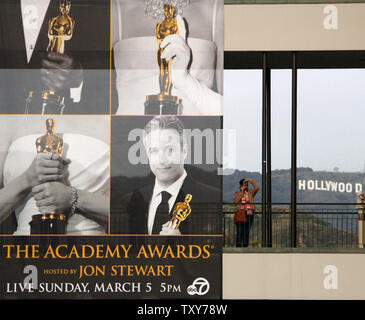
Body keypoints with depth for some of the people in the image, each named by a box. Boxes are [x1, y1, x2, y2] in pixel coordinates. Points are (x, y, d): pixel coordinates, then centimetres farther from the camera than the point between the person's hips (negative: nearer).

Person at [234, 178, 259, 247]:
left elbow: (257, 188, -4)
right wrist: (242, 191, -3)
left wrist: (251, 181, -2)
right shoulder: (237, 193, 12)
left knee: (247, 232, 1)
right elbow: (236, 201, -7)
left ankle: (245, 246, 4)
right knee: (239, 232, -7)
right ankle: (238, 247, -7)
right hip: (240, 214, -1)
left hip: (249, 214, 1)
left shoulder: (250, 192, 13)